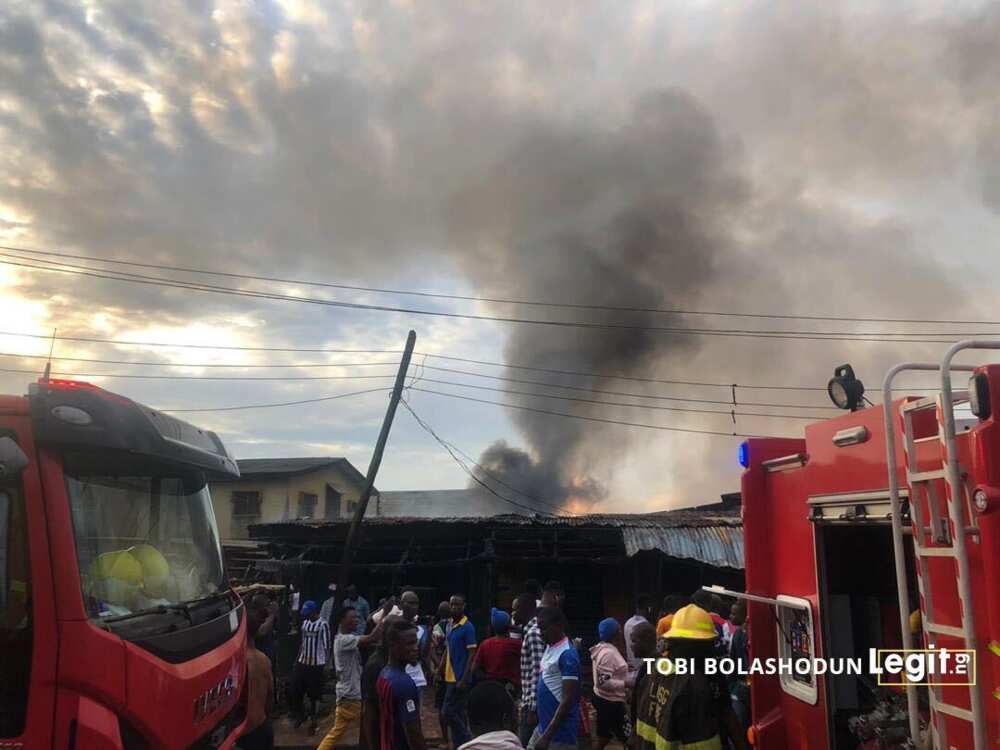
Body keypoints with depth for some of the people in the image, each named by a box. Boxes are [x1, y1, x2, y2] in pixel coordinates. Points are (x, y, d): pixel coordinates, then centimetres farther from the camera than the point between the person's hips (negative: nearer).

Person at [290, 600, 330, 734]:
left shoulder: (323, 624, -10)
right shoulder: (305, 623, 10)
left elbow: (326, 645, -10)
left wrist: (326, 662, -14)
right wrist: (298, 658, 14)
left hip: (316, 664, -6)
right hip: (302, 662, 6)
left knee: (314, 694, 4)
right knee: (295, 691, 7)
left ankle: (313, 720, 20)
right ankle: (300, 715, 30)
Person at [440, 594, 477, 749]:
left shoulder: (468, 627, -14)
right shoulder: (450, 625, 10)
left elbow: (472, 654, -17)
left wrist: (464, 679, -21)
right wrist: (442, 668, 13)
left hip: (460, 677, -8)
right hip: (451, 676, 8)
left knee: (448, 711, -7)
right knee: (458, 712, 12)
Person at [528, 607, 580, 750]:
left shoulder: (567, 655, -20)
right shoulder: (549, 647, 8)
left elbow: (568, 701, -23)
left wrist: (547, 736, -23)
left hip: (560, 733, -9)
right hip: (543, 726, 9)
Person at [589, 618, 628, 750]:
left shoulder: (602, 648, 7)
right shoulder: (609, 652, -23)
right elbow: (604, 682, -27)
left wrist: (624, 670, 13)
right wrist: (626, 683, -25)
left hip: (603, 699, 10)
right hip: (610, 702, -10)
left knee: (604, 735, 18)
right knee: (627, 738, 1)